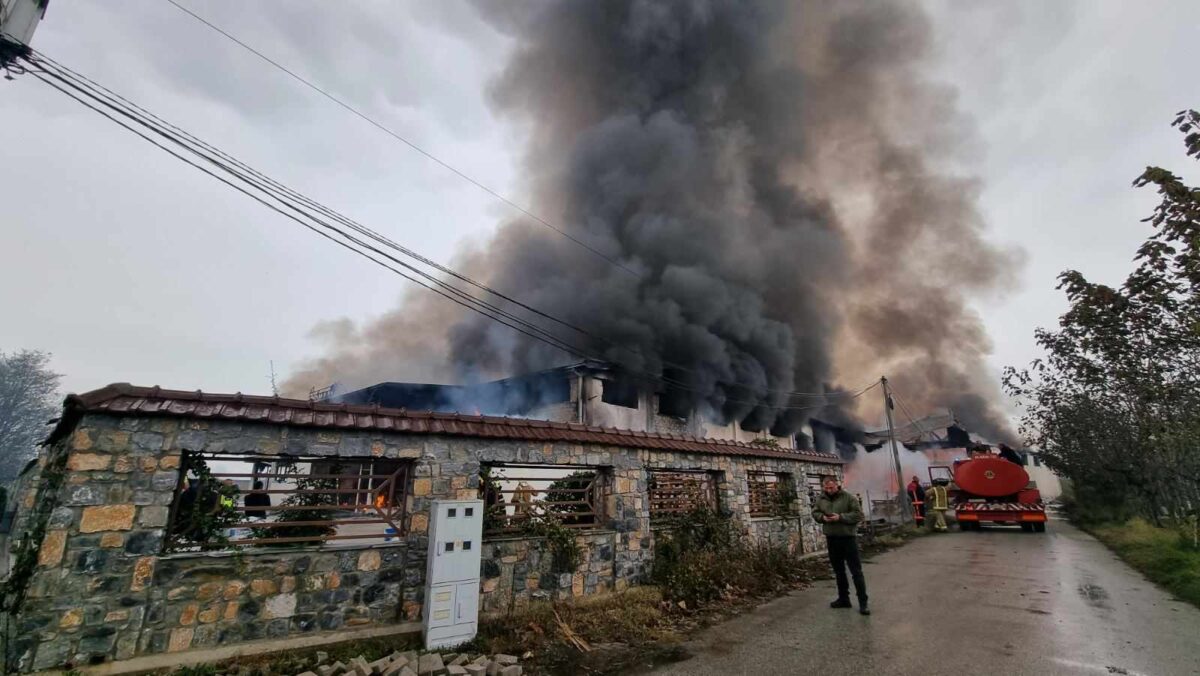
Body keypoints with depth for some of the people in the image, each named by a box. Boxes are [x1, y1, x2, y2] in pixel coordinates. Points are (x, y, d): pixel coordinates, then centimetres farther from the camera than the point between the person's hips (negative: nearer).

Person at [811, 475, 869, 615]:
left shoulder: (849, 498, -10)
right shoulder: (820, 499, 4)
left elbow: (858, 515, -13)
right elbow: (814, 512, 10)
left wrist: (840, 517, -22)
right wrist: (822, 517, -11)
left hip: (848, 537, -5)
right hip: (831, 539, 5)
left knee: (856, 571, -1)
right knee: (838, 571, 16)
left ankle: (863, 602, 6)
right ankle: (843, 598, 28)